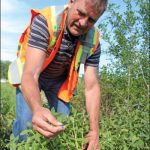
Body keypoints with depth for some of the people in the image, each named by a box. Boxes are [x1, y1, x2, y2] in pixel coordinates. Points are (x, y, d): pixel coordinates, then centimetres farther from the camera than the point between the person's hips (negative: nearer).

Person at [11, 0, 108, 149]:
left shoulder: (93, 41, -21)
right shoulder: (45, 21, -32)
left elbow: (91, 87, -20)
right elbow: (30, 74, -40)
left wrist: (94, 131, -30)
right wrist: (37, 108, -61)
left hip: (59, 79, 3)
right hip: (30, 75, -2)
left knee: (64, 125, -2)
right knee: (26, 124, -16)